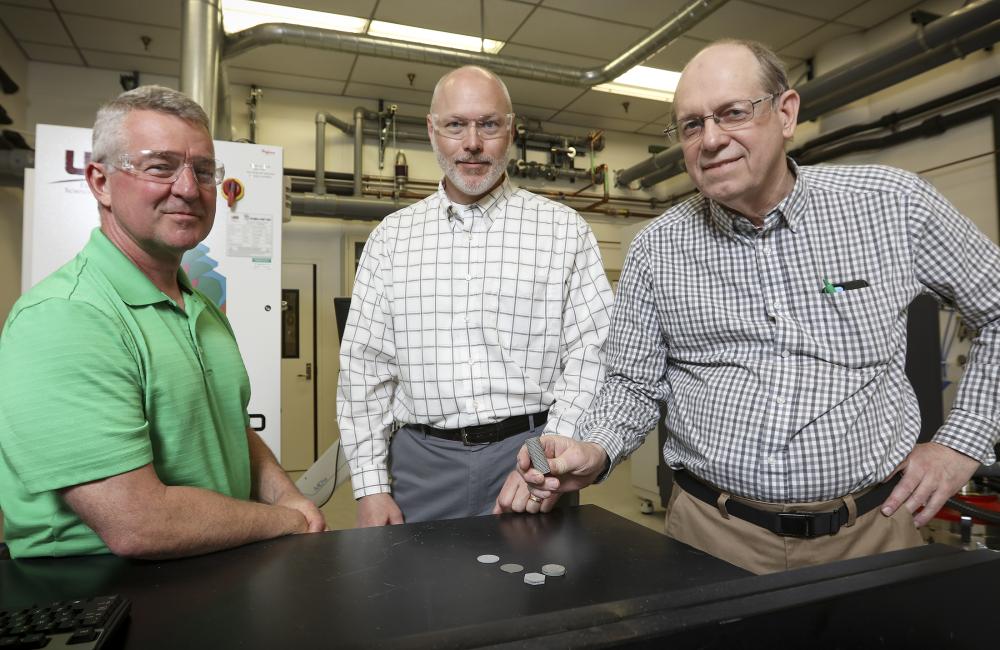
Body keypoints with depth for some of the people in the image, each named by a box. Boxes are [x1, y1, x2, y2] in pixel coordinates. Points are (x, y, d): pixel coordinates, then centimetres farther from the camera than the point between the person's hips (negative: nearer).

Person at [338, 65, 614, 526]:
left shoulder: (564, 230, 0)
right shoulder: (392, 236, 5)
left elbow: (592, 351, -4)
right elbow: (364, 365, 4)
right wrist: (371, 486, 0)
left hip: (531, 453, -1)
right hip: (421, 464, 2)